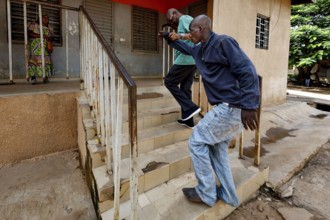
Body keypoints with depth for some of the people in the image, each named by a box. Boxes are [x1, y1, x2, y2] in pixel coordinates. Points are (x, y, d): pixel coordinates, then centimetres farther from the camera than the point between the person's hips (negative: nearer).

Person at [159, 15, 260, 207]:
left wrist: (248, 106, -25)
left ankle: (206, 193, 11)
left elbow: (248, 71, -20)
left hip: (233, 107, -10)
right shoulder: (200, 49, 17)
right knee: (217, 148, 15)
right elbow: (186, 48, 41)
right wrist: (169, 38, 35)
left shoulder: (223, 42, -12)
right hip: (227, 106, 10)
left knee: (197, 141, -3)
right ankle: (228, 195, 28)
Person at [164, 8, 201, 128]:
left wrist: (180, 36, -27)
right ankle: (188, 119, 14)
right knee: (185, 88, 10)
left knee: (169, 82, 1)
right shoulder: (184, 22, 26)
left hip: (186, 59, -9)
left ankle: (190, 108, -6)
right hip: (192, 60, 10)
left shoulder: (184, 19, -2)